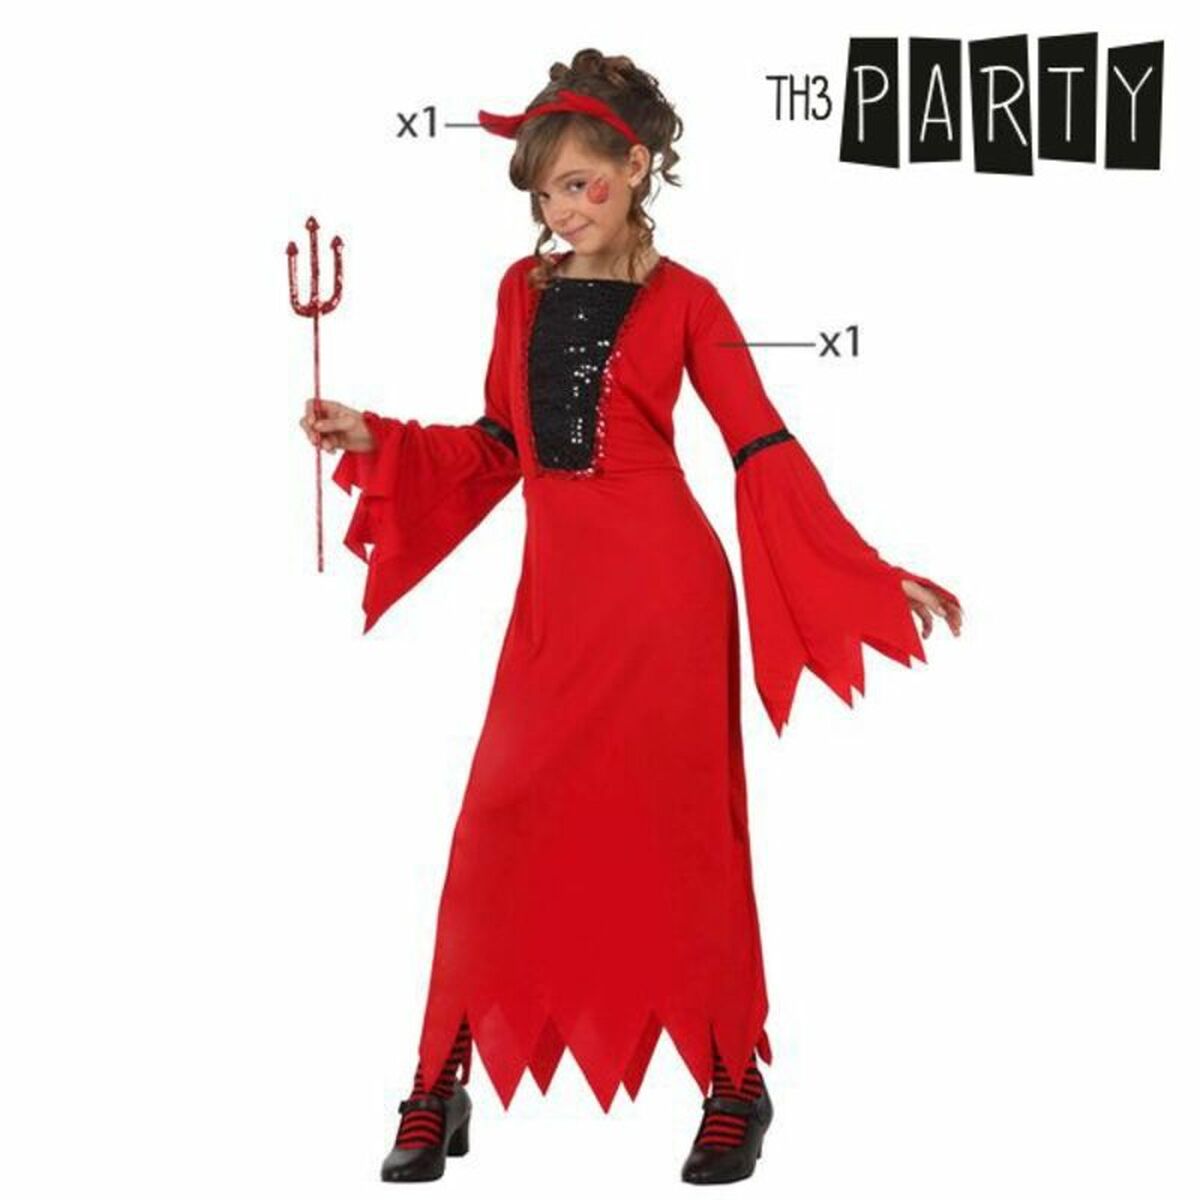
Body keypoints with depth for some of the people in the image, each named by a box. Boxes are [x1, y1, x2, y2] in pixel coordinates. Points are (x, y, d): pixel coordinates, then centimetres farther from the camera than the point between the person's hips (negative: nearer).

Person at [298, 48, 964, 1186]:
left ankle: (733, 1084, 18)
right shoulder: (523, 289, 10)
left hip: (662, 590, -4)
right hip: (555, 593, 4)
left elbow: (764, 451, -4)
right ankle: (440, 1090, 10)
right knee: (501, 830, 2)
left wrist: (874, 576, -9)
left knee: (680, 831, 2)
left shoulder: (682, 300, -3)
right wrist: (374, 439, 6)